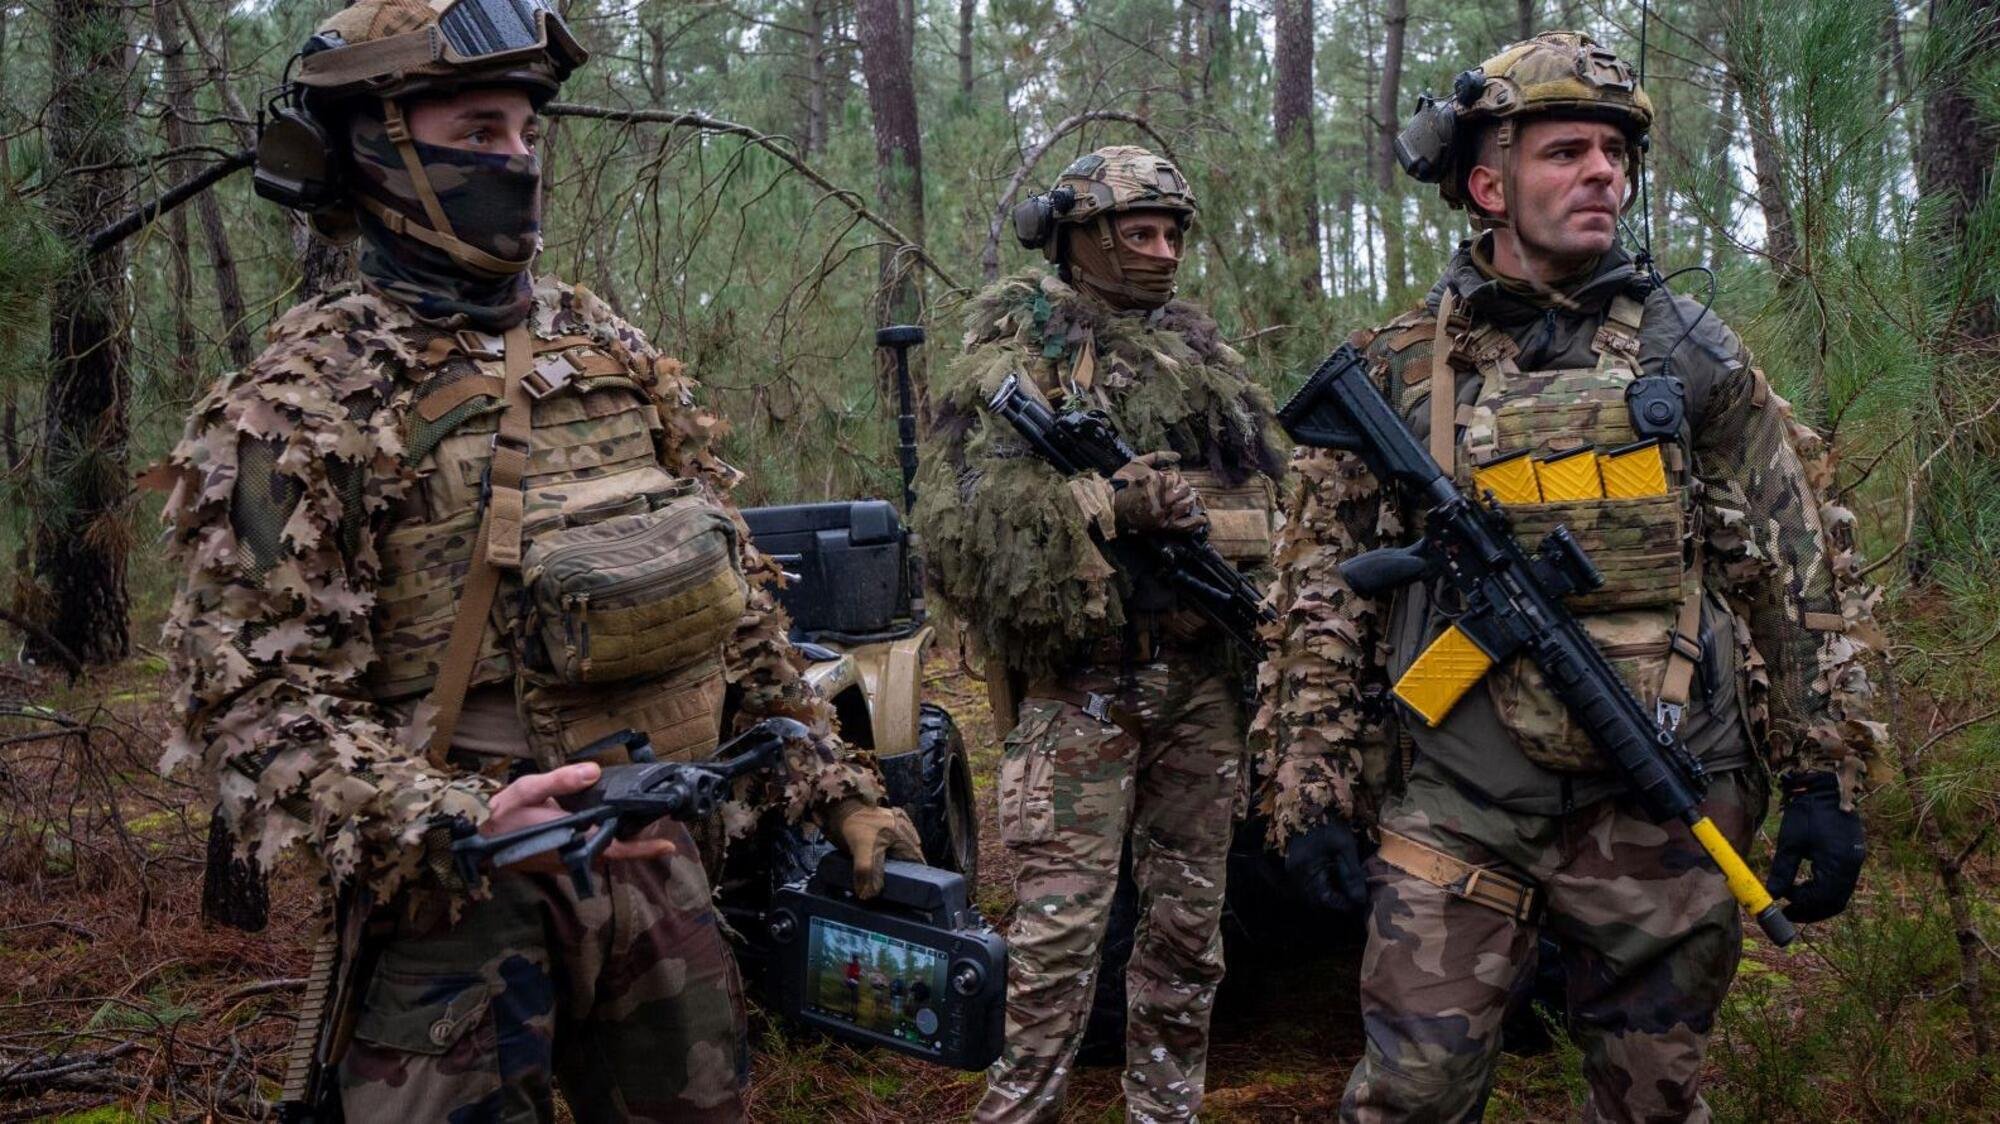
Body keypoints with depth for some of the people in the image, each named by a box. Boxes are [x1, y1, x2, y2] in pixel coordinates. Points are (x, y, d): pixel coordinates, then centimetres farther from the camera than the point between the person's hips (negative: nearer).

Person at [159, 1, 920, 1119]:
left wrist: (836, 784, 9)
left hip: (658, 859, 6)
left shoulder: (611, 349, 9)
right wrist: (449, 829, -30)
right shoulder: (303, 406, -9)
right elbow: (257, 700, -15)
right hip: (459, 896, -5)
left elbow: (735, 597, 13)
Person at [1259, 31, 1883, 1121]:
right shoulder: (1391, 370, 4)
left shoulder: (1690, 349, 6)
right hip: (1454, 812, -1)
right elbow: (1319, 597, 5)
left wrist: (1829, 778, 2)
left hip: (1660, 811, 1)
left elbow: (1805, 571, 7)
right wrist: (1311, 792, -1)